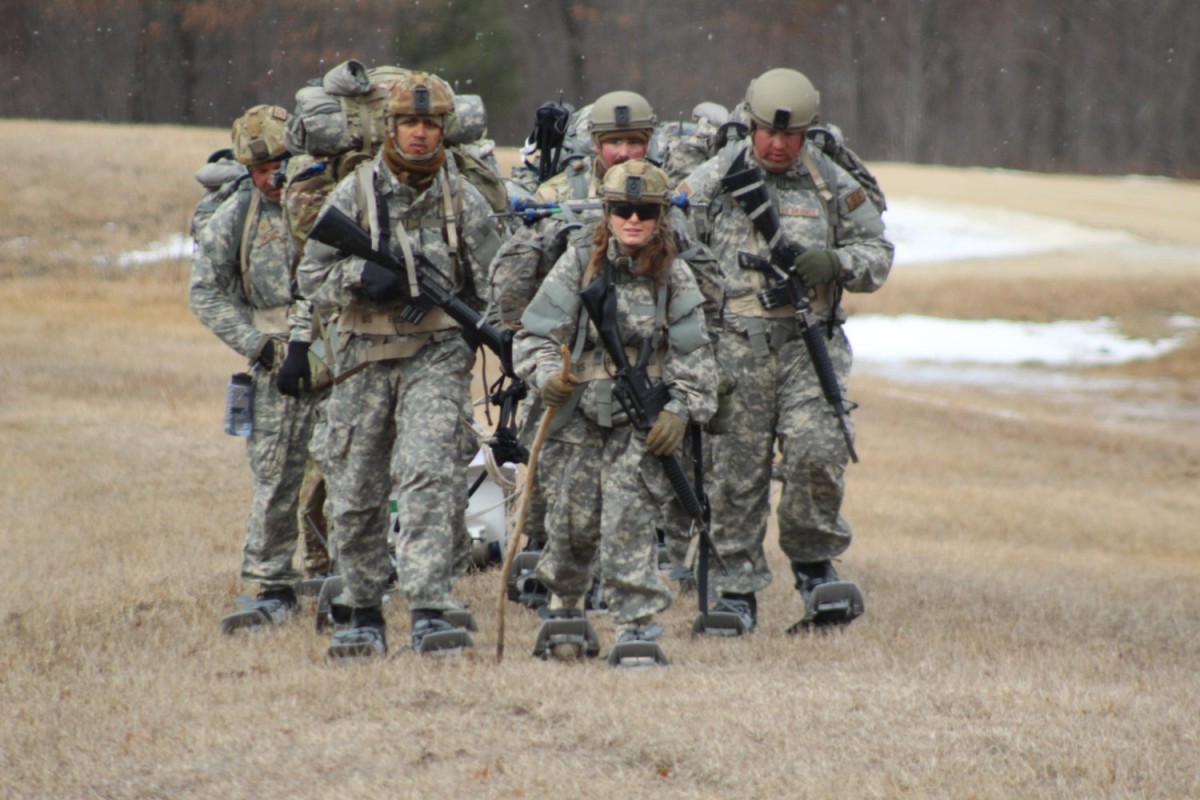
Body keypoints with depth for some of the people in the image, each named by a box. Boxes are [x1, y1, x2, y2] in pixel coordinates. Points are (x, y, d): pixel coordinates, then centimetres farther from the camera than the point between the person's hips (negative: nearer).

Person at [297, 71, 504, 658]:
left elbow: (492, 288, 9)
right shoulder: (353, 195, 4)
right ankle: (364, 615, 22)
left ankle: (430, 613, -24)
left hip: (437, 356, -2)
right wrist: (361, 277, -15)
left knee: (431, 476, -19)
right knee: (355, 494, 6)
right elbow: (311, 279, 2)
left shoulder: (464, 201, 5)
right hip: (364, 359, 2)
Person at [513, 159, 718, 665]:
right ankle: (564, 603, 32)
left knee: (630, 519, -13)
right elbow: (536, 334, -2)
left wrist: (680, 410, -10)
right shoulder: (579, 263, -2)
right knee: (572, 521, 7)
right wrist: (547, 375, -21)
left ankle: (636, 620, -8)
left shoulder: (674, 277, 1)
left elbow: (693, 356, 3)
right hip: (578, 412, 1)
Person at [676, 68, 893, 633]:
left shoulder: (834, 184, 8)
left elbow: (877, 253, 12)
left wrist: (836, 263, -9)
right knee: (736, 468, 0)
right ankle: (737, 590, 9)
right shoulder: (711, 182, 3)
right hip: (736, 347, -1)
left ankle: (815, 564, 7)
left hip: (810, 345, 1)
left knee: (818, 452, -14)